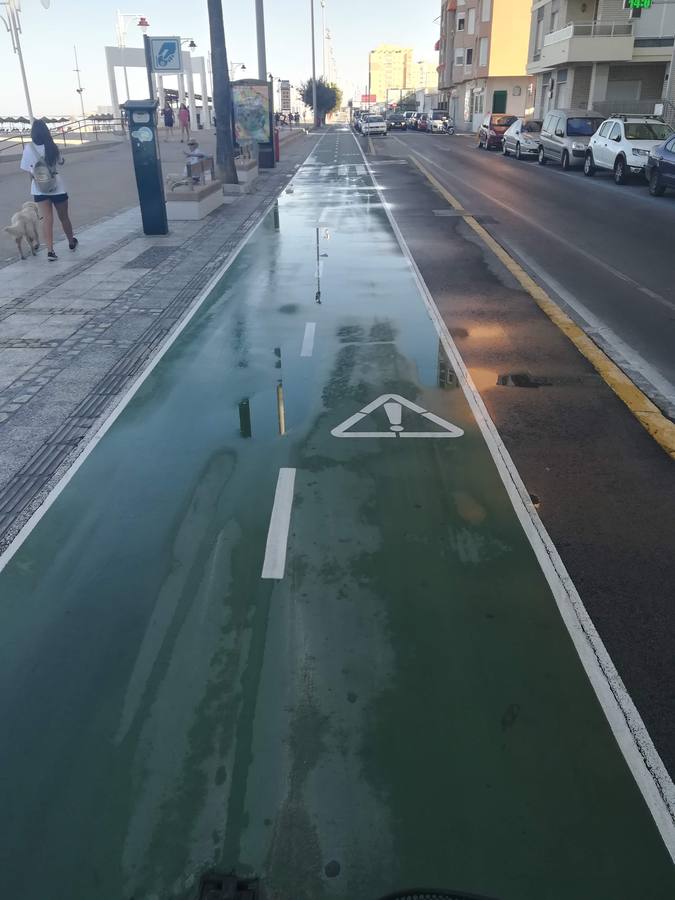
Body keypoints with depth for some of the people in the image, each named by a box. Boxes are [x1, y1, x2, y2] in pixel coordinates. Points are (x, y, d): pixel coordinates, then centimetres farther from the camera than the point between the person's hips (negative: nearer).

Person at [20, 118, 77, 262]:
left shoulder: (28, 148, -7)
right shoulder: (52, 147, -9)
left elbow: (29, 170, -3)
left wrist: (34, 182, 12)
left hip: (40, 189, 0)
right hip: (57, 187, 0)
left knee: (47, 218, -2)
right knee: (64, 217, 17)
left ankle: (50, 250, -15)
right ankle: (71, 242, 38)